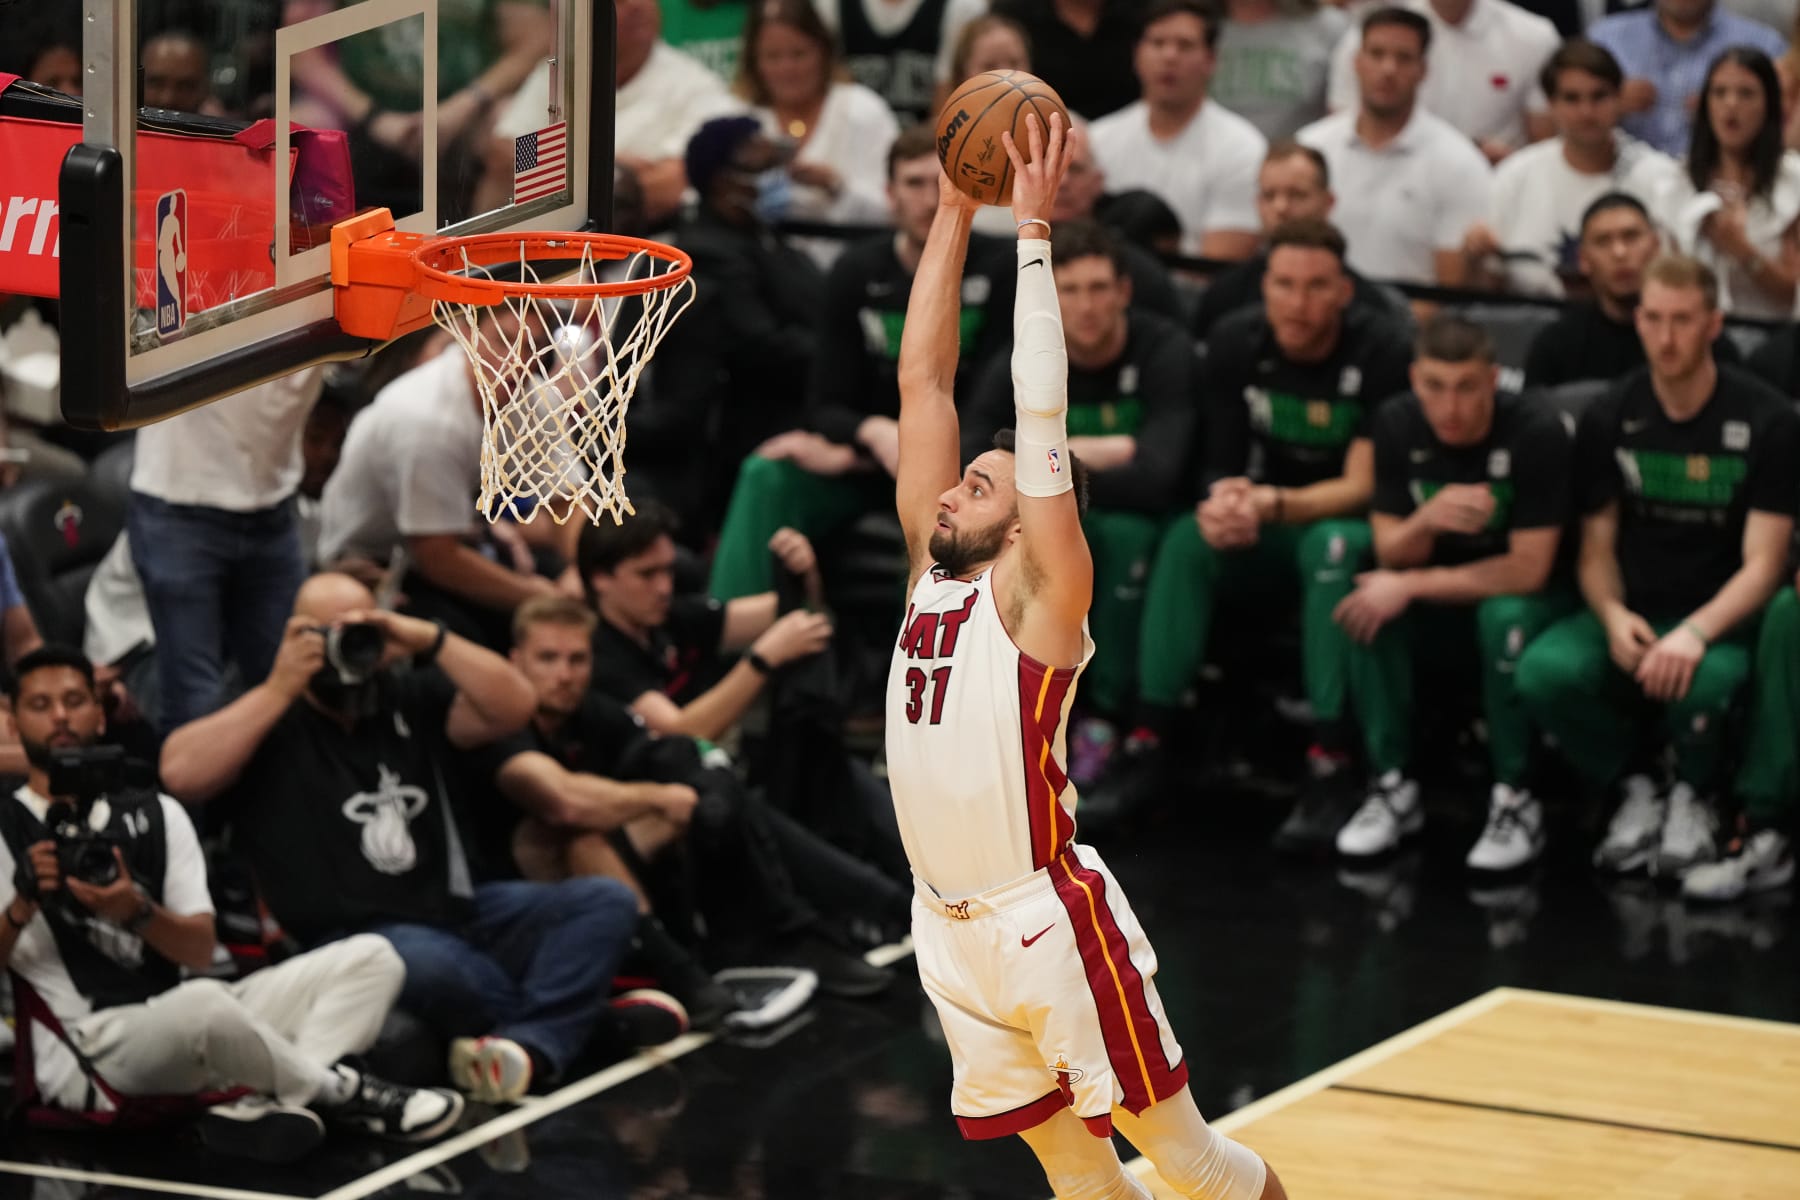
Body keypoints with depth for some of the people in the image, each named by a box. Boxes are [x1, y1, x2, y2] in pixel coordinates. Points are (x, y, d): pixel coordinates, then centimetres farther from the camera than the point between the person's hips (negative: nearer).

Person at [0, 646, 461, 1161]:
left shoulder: (155, 813, 16)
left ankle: (263, 1106, -26)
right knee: (202, 1003, -40)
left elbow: (202, 950, 7)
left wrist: (137, 911, -13)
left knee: (369, 957, -3)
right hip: (84, 1056, -6)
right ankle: (342, 1093, -15)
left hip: (183, 1030, 6)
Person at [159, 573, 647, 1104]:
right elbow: (181, 774, -15)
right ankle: (570, 1018, -17)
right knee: (425, 961, -40)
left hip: (456, 911, 6)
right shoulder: (267, 719, 3)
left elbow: (513, 709, 2)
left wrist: (431, 640, -8)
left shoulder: (409, 698, 15)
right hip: (353, 939, -6)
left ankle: (526, 1046, -34)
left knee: (605, 901, -12)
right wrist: (279, 690, -12)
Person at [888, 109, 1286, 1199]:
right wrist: (955, 210, 4)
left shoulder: (1039, 592, -7)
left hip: (1049, 923, -7)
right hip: (951, 932, 7)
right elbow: (925, 378, 8)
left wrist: (1033, 228, -16)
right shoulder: (932, 571, 9)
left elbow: (1042, 408, -16)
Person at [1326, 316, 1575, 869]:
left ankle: (1515, 801, -20)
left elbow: (1529, 570, -24)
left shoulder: (1535, 433, -23)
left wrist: (1411, 586, -26)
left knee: (1506, 616, -37)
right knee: (1364, 600, -24)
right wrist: (1427, 519, -33)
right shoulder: (1397, 424, -10)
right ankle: (1394, 787, -13)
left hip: (1530, 598, -4)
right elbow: (1390, 554, -9)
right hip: (1441, 600, 4)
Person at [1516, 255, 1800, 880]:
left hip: (1720, 621, -3)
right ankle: (1637, 787, 0)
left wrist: (1695, 633, -28)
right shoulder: (1609, 419, 3)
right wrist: (1612, 615, -18)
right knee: (1544, 670, -30)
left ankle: (1695, 797, -1)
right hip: (1632, 614, 3)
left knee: (1699, 682, -39)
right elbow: (1597, 548, 5)